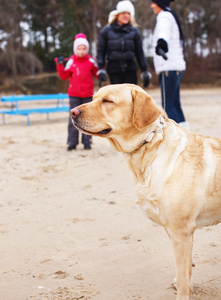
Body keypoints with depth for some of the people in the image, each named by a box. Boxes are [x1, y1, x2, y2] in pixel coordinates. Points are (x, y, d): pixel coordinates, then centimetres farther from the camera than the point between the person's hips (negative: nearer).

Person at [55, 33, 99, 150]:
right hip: (74, 94, -1)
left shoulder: (91, 61, 4)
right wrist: (60, 66, -6)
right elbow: (64, 76, 5)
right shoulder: (71, 61, 3)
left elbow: (97, 74, 9)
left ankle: (87, 142, 12)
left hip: (87, 94, 1)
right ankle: (72, 142, 4)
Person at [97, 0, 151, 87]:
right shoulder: (107, 31, 3)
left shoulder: (134, 31, 6)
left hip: (130, 70, 1)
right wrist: (101, 70, -6)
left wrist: (145, 71, 6)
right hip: (114, 71, -1)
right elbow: (100, 51, 4)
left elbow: (140, 53, 9)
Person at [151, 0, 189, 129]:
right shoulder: (172, 15, 21)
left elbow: (164, 31, -33)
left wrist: (161, 43, -53)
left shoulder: (165, 16, -9)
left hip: (169, 68, -10)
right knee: (175, 105, 10)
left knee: (168, 106, -10)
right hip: (177, 68, 10)